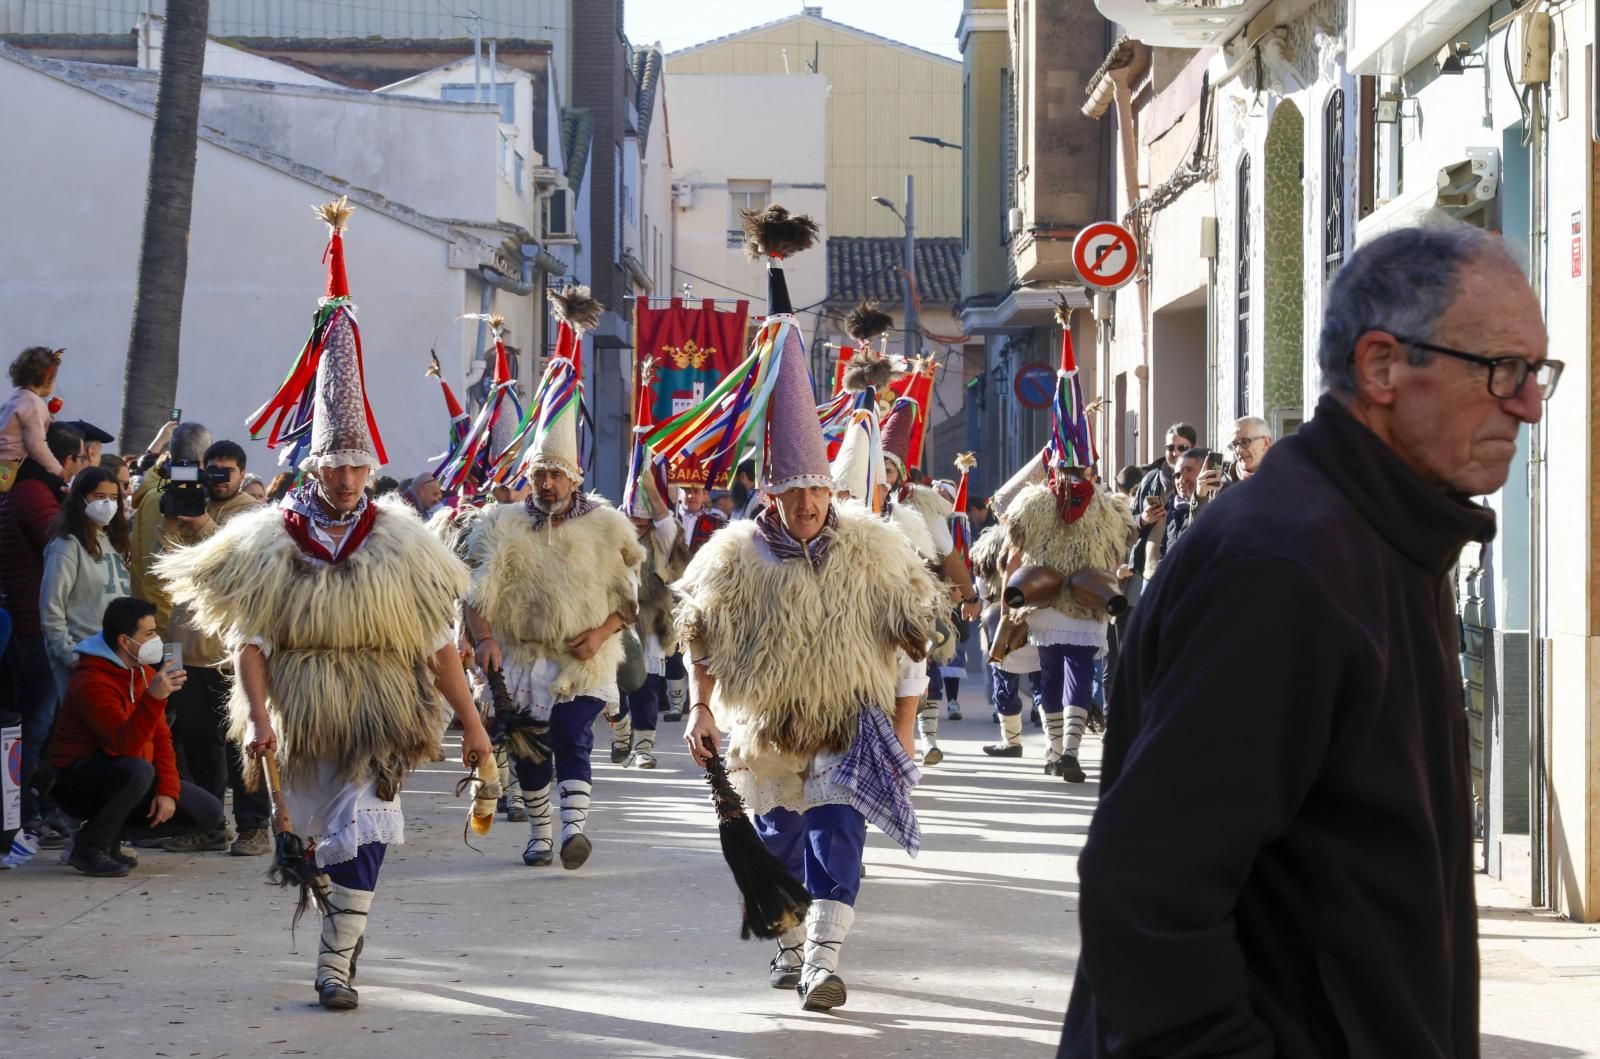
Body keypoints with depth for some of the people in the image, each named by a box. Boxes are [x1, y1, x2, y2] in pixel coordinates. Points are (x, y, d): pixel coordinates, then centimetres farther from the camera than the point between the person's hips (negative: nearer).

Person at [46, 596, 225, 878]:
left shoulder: (146, 673, 5)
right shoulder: (92, 683, -23)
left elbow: (161, 738, 7)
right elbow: (125, 746, -33)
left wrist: (168, 791, -6)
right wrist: (154, 698, -44)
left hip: (126, 779, 8)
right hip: (79, 784, -8)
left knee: (209, 812, 0)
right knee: (136, 770, -41)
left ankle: (109, 834, 7)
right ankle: (89, 847, -18)